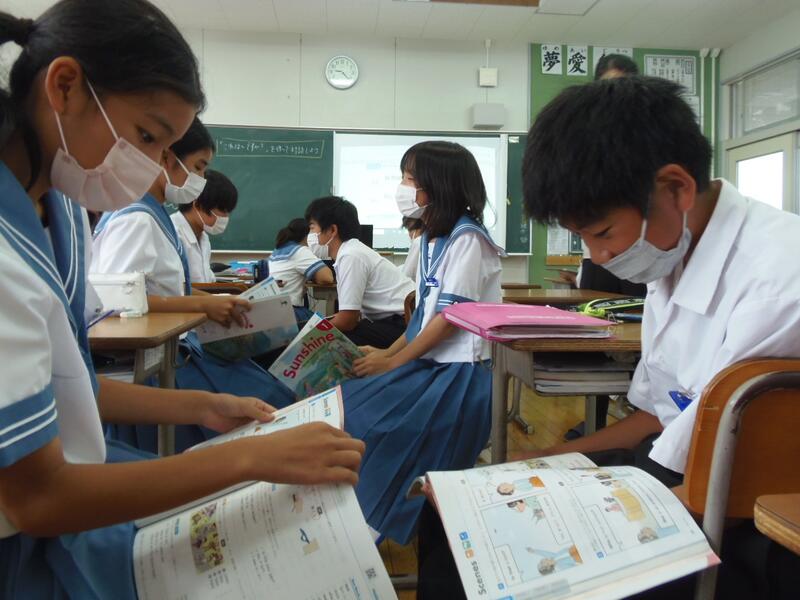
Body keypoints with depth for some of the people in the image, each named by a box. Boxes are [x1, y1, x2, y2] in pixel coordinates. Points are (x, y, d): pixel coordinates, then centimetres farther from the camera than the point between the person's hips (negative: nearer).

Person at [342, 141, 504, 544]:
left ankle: (368, 526, 1)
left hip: (458, 372, -9)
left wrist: (393, 363, -13)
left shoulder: (467, 238, -13)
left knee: (363, 423, -19)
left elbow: (450, 319, -18)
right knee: (343, 407, -5)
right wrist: (388, 352, 6)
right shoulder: (431, 237, 15)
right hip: (426, 363, 9)